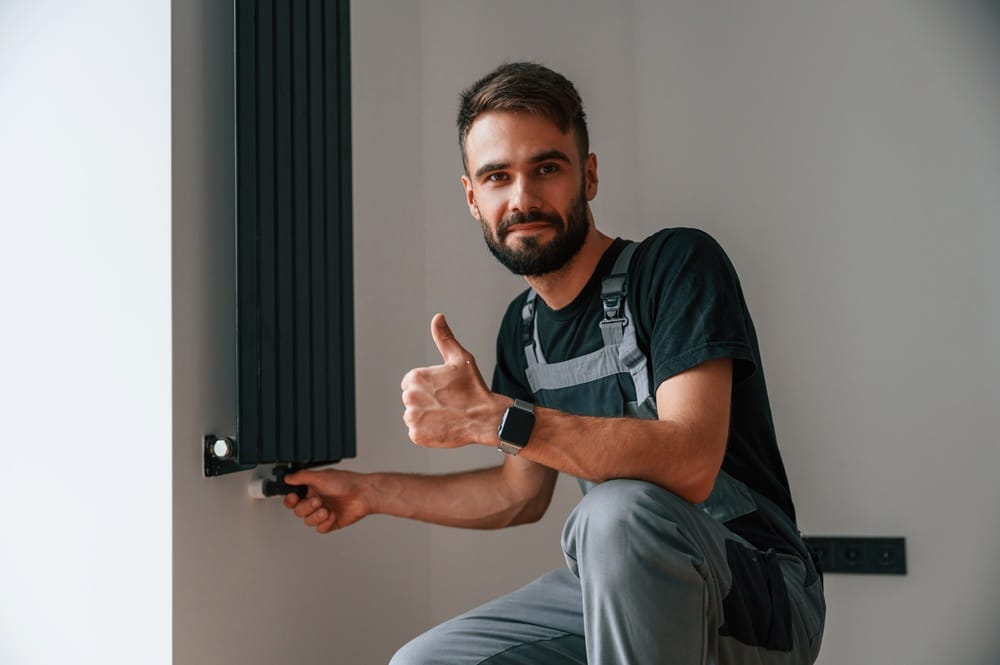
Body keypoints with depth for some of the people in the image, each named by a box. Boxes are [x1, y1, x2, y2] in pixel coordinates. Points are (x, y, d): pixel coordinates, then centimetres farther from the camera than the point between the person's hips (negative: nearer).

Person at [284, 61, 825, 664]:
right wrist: (370, 492, 15)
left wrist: (492, 417, -31)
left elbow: (690, 462, -29)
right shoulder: (523, 327, 8)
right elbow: (521, 493, 18)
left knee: (619, 507, -37)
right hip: (616, 589, 6)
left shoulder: (677, 264, -14)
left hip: (759, 594, -6)